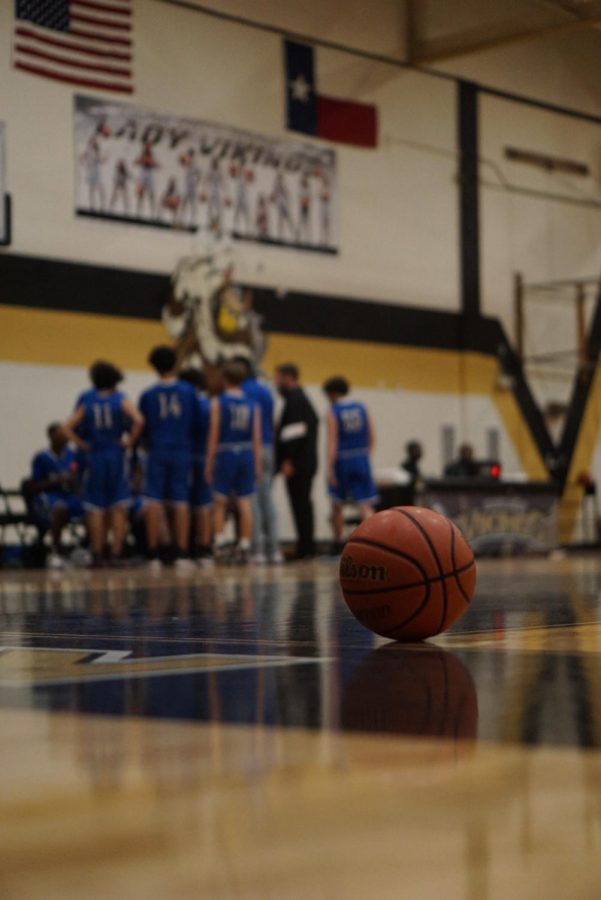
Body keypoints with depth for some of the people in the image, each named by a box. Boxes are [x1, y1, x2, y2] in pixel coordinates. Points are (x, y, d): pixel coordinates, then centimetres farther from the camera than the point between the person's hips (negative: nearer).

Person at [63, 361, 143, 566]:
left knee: (95, 509, 5)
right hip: (117, 457, -2)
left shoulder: (87, 403, 5)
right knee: (119, 508, 3)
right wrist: (129, 441, -6)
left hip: (95, 457, 2)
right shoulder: (120, 400, -1)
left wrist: (83, 445, 2)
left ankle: (97, 553, 3)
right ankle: (116, 553, -3)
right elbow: (138, 420, -17)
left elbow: (68, 427, -3)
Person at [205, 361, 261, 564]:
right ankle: (245, 546, 2)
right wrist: (257, 465, 8)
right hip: (247, 455, 3)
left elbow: (214, 434, -5)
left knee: (219, 501, 7)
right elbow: (257, 437, 4)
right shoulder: (253, 405, 7)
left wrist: (209, 462, -2)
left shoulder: (218, 402, -2)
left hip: (225, 454, -3)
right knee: (245, 502, 3)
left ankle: (219, 540, -4)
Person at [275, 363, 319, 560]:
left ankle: (305, 549, -8)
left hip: (296, 464, -10)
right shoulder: (301, 398, 20)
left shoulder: (294, 400, -11)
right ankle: (307, 548, 15)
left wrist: (287, 460, -20)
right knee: (303, 505, 12)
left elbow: (294, 431, -19)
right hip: (306, 462, 10)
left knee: (300, 505, -9)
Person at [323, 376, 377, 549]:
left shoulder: (333, 412, -6)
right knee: (365, 504, -1)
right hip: (361, 460, 3)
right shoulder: (362, 408, 6)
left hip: (342, 459, -3)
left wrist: (330, 468, -15)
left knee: (337, 504, 14)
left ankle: (338, 542, 21)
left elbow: (332, 442, -13)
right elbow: (371, 438, 8)